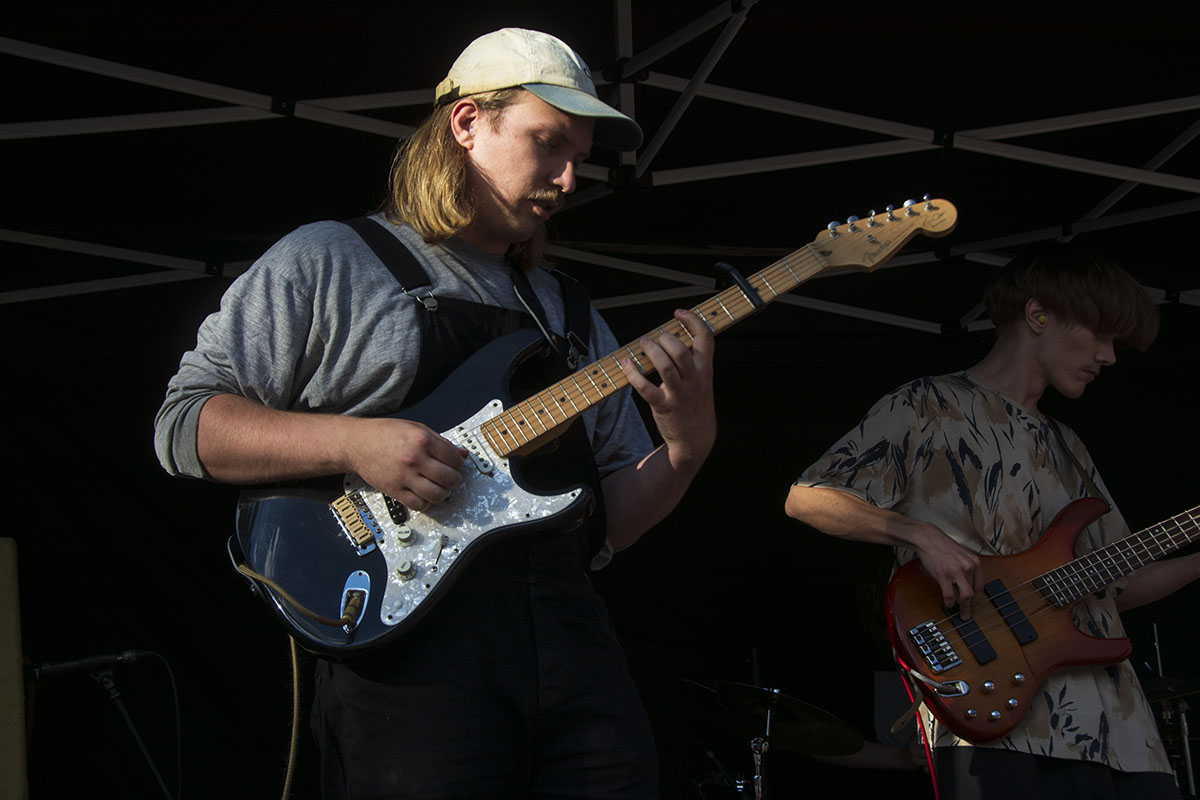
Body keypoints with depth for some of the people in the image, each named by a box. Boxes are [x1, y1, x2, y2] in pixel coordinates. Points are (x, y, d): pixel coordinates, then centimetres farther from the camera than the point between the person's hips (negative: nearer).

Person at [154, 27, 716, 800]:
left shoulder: (569, 314, 23)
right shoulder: (325, 263, 6)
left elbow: (611, 519, 19)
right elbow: (184, 422, -1)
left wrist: (687, 448, -2)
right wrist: (352, 441, -14)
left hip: (574, 645, 6)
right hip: (406, 631, -5)